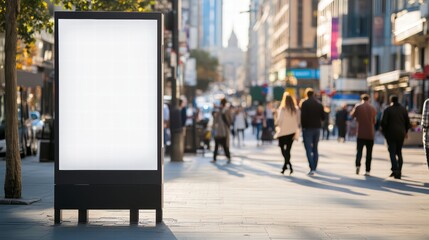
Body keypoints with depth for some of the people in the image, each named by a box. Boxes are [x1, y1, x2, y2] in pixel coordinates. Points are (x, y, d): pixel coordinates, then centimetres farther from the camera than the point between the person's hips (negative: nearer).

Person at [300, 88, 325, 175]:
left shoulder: (305, 103, -10)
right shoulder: (319, 104, 5)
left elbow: (303, 116, -16)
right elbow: (323, 117, 6)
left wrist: (303, 126, -4)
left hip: (308, 128, -5)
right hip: (317, 128, 5)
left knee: (309, 149, -5)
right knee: (315, 149, 15)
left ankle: (312, 168, -16)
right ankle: (314, 167, 17)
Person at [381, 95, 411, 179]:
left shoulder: (387, 110, -6)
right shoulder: (403, 109, 7)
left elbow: (383, 122, -10)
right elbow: (407, 122, 8)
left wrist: (384, 132, 6)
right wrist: (405, 132, 20)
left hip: (391, 134, -4)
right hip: (401, 134, 4)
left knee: (392, 153, -2)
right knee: (399, 153, 12)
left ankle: (395, 169, -20)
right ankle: (399, 172, 11)